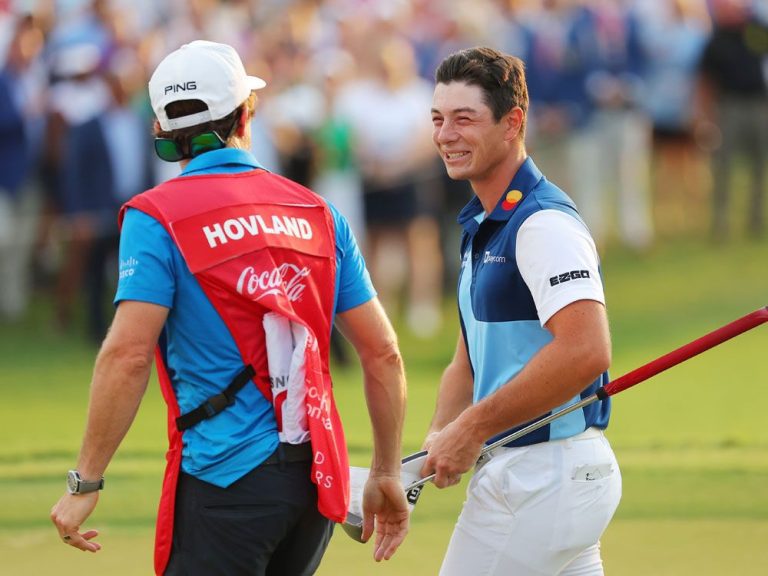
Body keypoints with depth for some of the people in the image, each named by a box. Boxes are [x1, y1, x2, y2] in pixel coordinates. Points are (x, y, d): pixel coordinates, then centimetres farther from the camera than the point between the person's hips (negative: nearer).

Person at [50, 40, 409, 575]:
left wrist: (85, 483, -12)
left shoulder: (157, 216, -5)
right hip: (318, 479, 6)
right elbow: (383, 351, 9)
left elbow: (128, 355, -16)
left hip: (227, 480, -6)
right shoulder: (318, 211, 10)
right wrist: (388, 472, 17)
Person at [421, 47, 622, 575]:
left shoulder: (543, 224, -16)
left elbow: (586, 353, -29)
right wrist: (442, 434, 2)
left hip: (547, 471, -10)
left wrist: (474, 429, -22)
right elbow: (472, 360, 22)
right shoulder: (481, 226, 17)